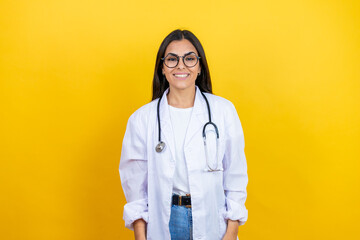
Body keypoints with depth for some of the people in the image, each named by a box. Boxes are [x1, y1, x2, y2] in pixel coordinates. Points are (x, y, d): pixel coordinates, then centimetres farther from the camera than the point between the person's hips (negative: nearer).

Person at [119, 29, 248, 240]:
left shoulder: (224, 110, -4)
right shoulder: (142, 119, -4)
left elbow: (235, 174, -1)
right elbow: (135, 181, 1)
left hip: (212, 220, 0)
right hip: (164, 222, 0)